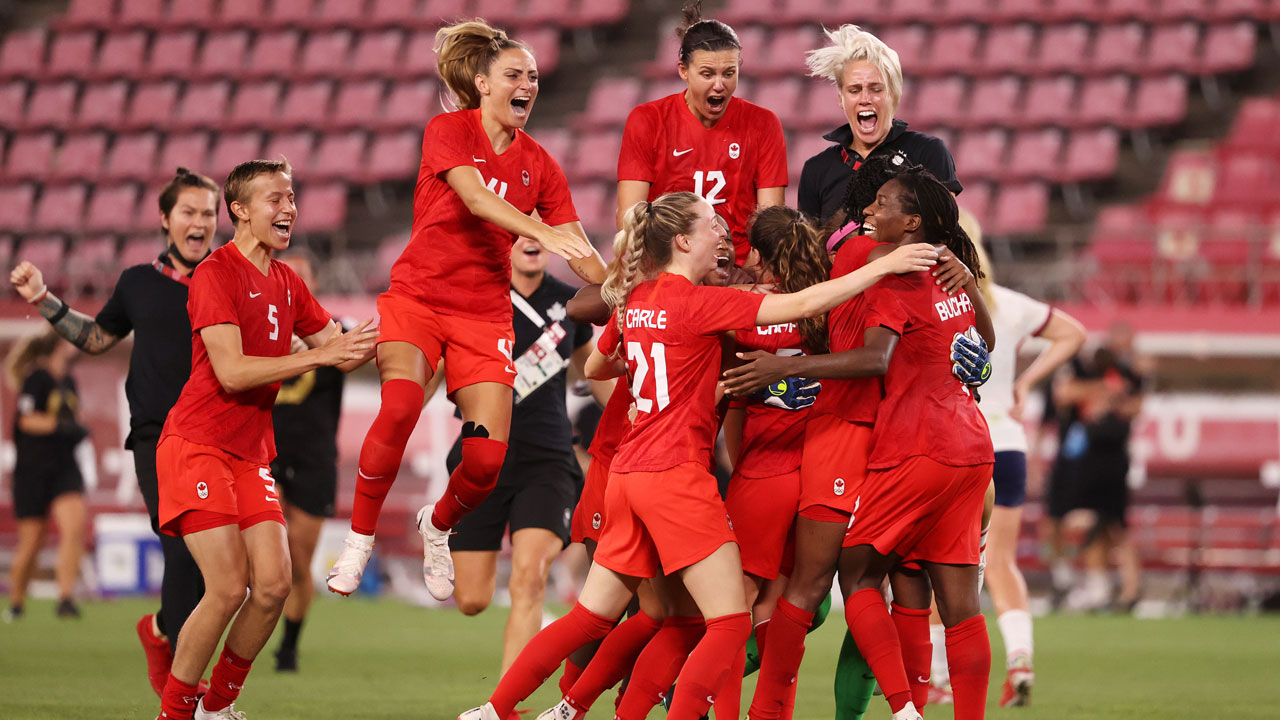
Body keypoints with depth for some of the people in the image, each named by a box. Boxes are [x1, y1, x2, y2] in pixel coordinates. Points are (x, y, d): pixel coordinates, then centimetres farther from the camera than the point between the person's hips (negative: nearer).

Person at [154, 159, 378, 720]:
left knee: (274, 583, -5)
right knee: (229, 588, -15)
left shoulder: (286, 282, 12)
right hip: (196, 445, -7)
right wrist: (319, 356, -25)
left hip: (250, 453, 7)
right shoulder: (215, 274, -12)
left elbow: (342, 350, 21)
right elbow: (231, 371, -22)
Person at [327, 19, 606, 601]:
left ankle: (437, 526, 23)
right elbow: (476, 199, -24)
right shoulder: (448, 131, -5)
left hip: (484, 313, 3)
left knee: (487, 459, -11)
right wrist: (541, 233, -38)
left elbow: (579, 254, 5)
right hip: (416, 296, -3)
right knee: (400, 406, -32)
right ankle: (359, 539, -16)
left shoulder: (538, 164, 6)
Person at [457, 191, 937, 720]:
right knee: (730, 625, -6)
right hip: (676, 476, -8)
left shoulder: (634, 301, 10)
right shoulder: (697, 303, -11)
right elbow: (803, 304, -16)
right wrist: (884, 265, -12)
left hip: (628, 474, 8)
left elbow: (594, 368, 27)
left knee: (591, 618, 17)